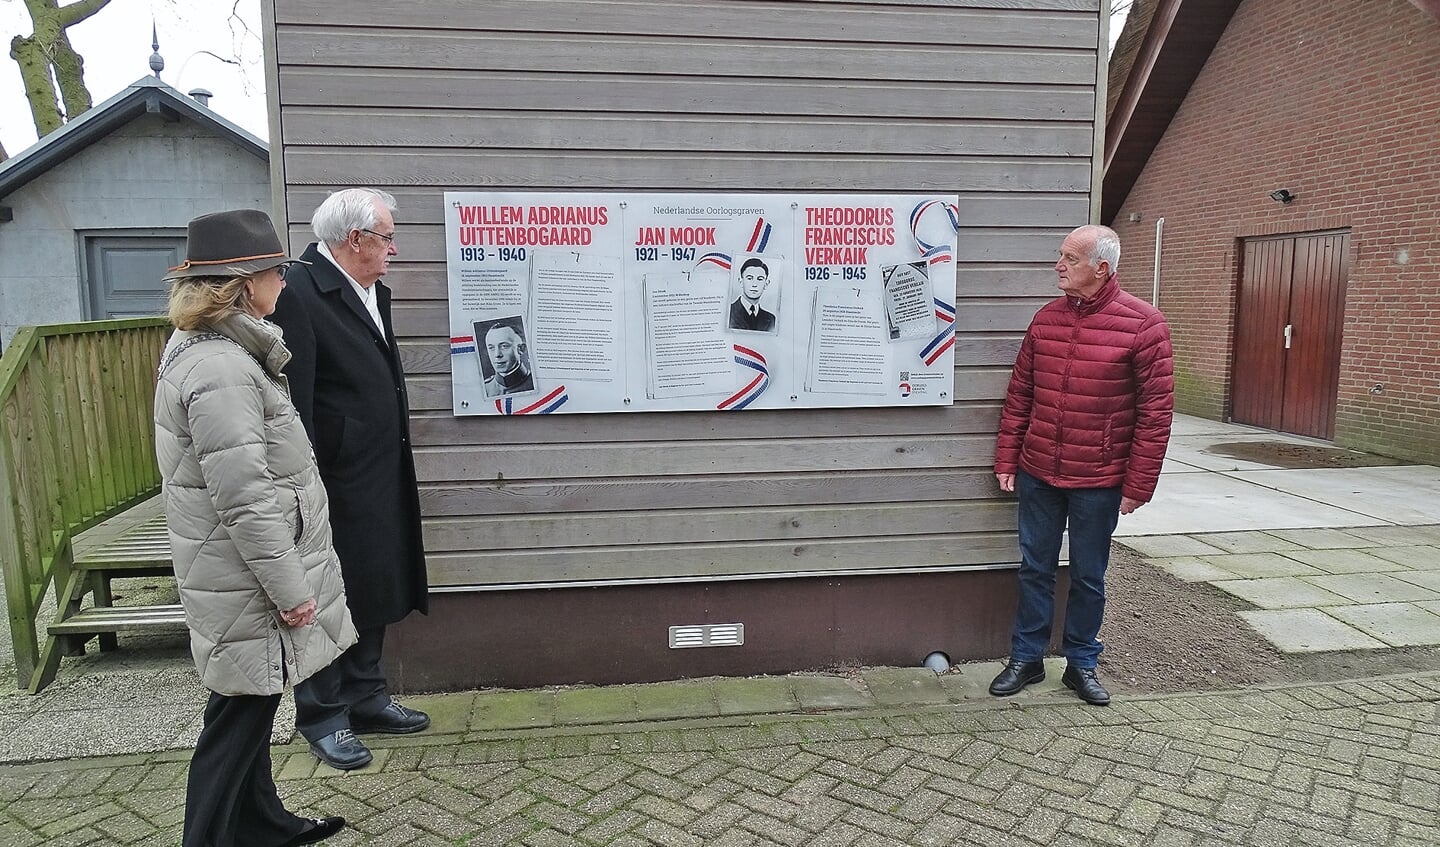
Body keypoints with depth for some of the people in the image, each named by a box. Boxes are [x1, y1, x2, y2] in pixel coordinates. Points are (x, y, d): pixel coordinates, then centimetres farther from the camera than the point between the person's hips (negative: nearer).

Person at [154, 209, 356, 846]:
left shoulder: (206, 350, 10)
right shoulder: (221, 372, -24)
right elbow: (245, 500, -26)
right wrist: (289, 590, -20)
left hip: (245, 577, 10)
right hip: (250, 584, -10)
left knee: (250, 711, 21)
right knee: (238, 719, 3)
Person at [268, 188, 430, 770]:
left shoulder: (372, 291, 11)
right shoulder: (298, 292, -17)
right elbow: (294, 402, -20)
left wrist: (396, 468, 15)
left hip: (381, 478, 9)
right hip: (335, 482, -9)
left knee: (373, 592, 19)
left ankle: (365, 697, 35)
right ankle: (322, 716, 24)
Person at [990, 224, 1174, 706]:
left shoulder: (1143, 324, -9)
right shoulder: (1046, 319, 4)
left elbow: (1156, 410, -10)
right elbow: (1019, 396, 8)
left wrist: (1138, 485, -11)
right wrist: (1007, 461, 5)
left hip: (1098, 482, -3)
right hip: (1037, 475, 4)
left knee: (1088, 577, 11)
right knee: (1035, 569, 12)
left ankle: (1082, 664, 28)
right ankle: (1026, 658, 26)